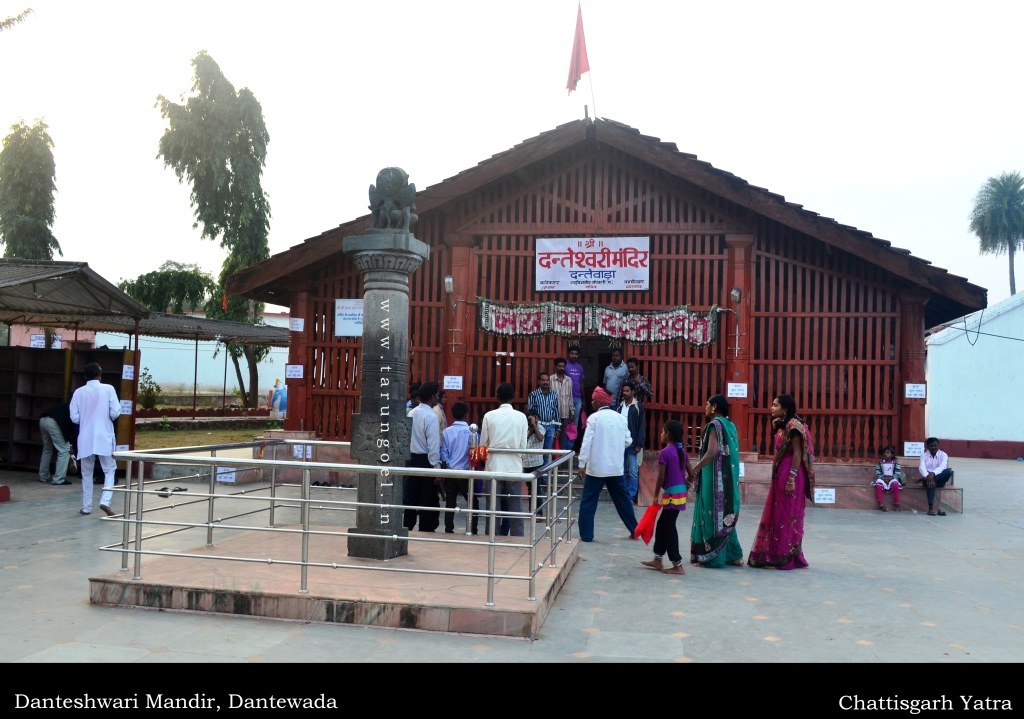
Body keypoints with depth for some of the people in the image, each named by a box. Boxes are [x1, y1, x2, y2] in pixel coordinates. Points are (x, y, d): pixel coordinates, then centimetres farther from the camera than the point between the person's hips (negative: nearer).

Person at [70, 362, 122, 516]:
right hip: (104, 437, -2)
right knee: (109, 470, 9)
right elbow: (115, 413, -11)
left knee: (87, 474, 14)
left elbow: (74, 418, -1)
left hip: (85, 439, 2)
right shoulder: (108, 389, -5)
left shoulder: (79, 392, 1)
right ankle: (105, 501, -9)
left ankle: (86, 507, 16)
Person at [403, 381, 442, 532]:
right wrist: (436, 467, -14)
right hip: (426, 461, -7)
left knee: (410, 497, 12)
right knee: (428, 500, 2)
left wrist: (409, 457, 16)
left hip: (412, 459, 7)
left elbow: (407, 438, 9)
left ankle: (407, 527, 17)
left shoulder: (412, 413, 6)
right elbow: (433, 444, -17)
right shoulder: (431, 416, -14)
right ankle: (426, 530, 5)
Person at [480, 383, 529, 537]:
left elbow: (483, 444, 1)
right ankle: (517, 538, 9)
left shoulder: (489, 416, -4)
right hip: (514, 466, 0)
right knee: (515, 505, 7)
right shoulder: (521, 416, -2)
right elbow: (523, 445, -1)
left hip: (494, 466, 0)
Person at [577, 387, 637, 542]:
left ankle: (586, 534, 4)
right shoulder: (620, 417, 4)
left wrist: (582, 465, -10)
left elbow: (587, 442, -14)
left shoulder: (594, 418, -10)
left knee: (588, 501, 4)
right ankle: (635, 530, 23)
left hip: (597, 467, -5)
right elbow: (628, 441, 8)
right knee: (622, 499, 17)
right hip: (616, 467, 5)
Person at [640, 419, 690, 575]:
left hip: (672, 494, -9)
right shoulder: (682, 451, 9)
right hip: (681, 492, 9)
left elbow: (661, 477, -14)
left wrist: (656, 495, -4)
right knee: (662, 525, 17)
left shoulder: (664, 452, -14)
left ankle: (678, 566, 3)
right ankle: (658, 560, 24)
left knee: (669, 528, 0)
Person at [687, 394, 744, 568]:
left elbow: (712, 452, -22)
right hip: (728, 477, 9)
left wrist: (694, 469, -17)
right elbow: (732, 452, 16)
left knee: (712, 515, -2)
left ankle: (711, 557, 2)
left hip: (715, 477, -9)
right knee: (723, 515, 15)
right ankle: (733, 555, 20)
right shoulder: (729, 425, 13)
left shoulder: (715, 424, -12)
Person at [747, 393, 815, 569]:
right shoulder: (783, 426, 15)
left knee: (787, 516, -1)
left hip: (789, 475, -9)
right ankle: (777, 554, 20)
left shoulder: (793, 425, -13)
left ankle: (787, 557, 7)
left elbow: (797, 453, -18)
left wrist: (792, 479, -22)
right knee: (777, 514, 13)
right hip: (780, 474, 9)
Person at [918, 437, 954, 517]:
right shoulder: (924, 455, 0)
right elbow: (921, 467, -18)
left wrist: (933, 473, -40)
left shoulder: (943, 455, -1)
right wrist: (928, 476, -39)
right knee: (930, 482, -37)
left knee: (949, 471, -29)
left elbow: (942, 467, -21)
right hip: (928, 477, -1)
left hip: (939, 479, 1)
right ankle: (931, 508, -38)